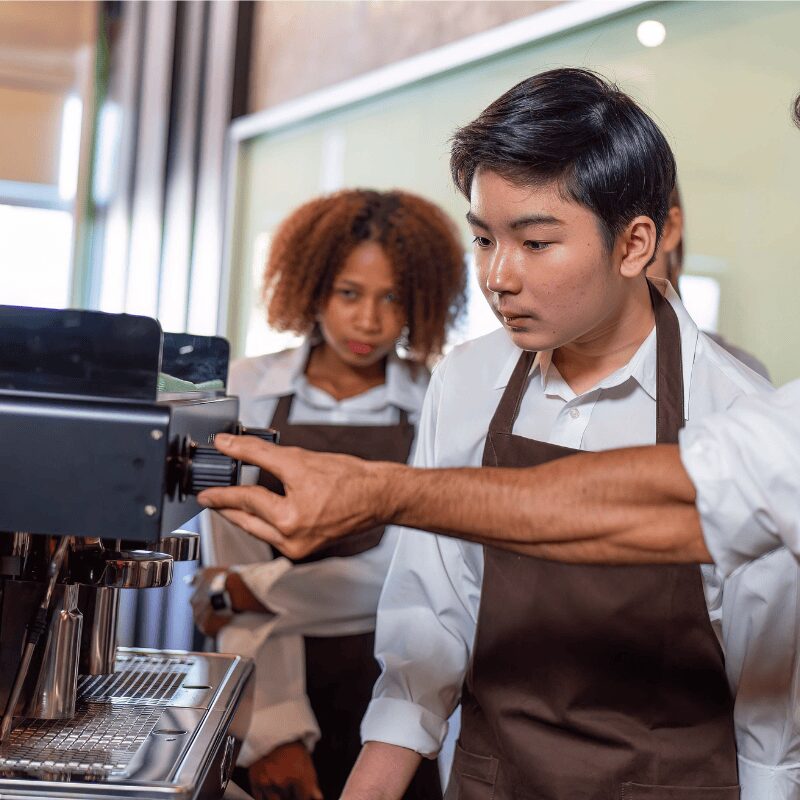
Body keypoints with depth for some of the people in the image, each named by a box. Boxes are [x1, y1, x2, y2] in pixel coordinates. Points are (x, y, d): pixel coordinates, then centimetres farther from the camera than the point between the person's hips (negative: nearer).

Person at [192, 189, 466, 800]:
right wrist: (275, 729, -19)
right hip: (267, 685, 0)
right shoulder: (249, 392, -5)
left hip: (388, 686, 0)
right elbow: (237, 562, -10)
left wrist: (243, 591, -13)